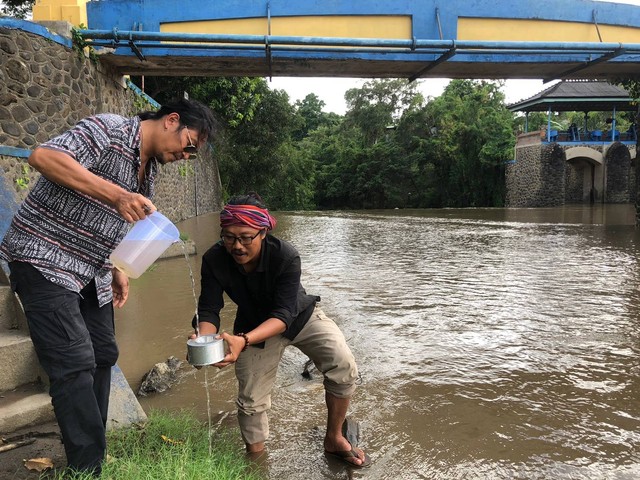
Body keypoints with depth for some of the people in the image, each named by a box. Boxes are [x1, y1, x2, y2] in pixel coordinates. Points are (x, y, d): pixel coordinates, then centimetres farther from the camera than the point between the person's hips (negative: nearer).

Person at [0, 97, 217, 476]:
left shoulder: (151, 166, 10)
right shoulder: (109, 130, -16)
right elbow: (43, 157, -31)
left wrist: (117, 270, 12)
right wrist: (118, 195, -39)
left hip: (92, 273, 9)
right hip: (44, 260, -9)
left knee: (103, 356, 9)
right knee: (75, 365, -12)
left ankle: (93, 451, 23)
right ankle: (88, 468, -2)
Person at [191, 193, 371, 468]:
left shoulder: (286, 256, -35)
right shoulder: (214, 261, -28)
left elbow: (283, 314, -39)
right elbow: (208, 310, -26)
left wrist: (242, 340, -56)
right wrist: (203, 339, -50)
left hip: (299, 317, -1)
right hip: (255, 329, 2)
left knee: (344, 368, -18)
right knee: (251, 401, 4)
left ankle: (334, 439, 5)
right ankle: (255, 458, 31)